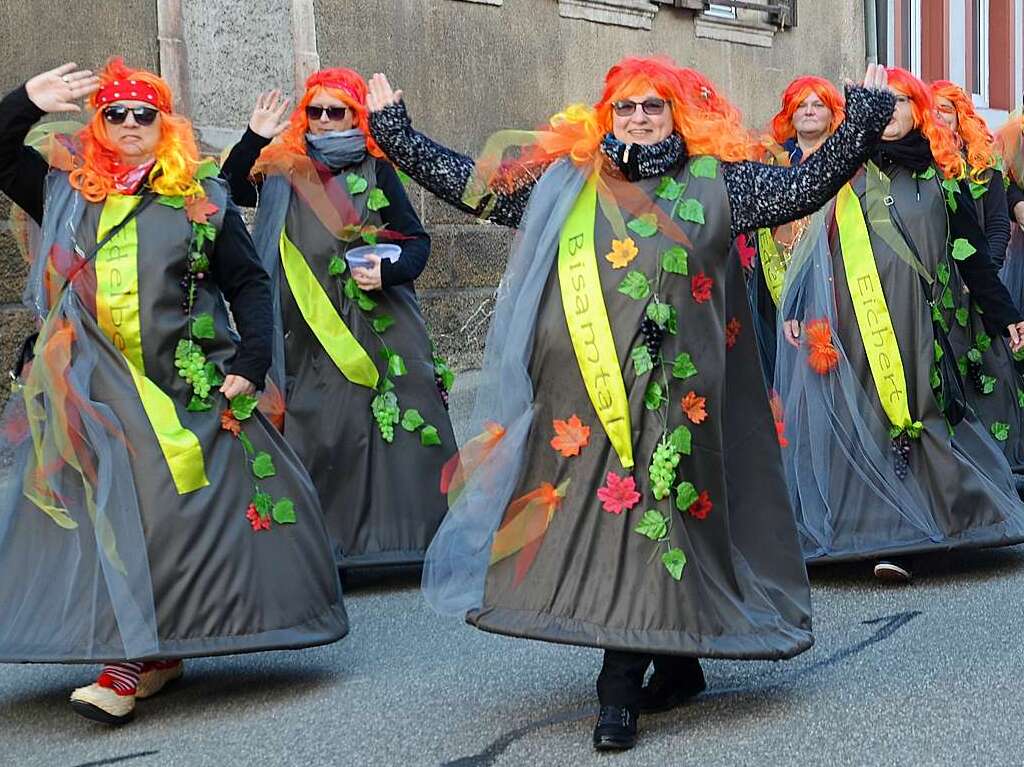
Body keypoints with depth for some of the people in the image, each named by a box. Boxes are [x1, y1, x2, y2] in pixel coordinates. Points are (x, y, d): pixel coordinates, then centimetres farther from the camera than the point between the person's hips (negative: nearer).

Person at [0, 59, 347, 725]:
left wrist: (249, 364, -4)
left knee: (174, 511, -9)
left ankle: (140, 658, -4)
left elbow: (250, 283, 7)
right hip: (96, 389, 2)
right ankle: (143, 654, 4)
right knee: (114, 511, -3)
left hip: (189, 386, -2)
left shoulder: (202, 198, 7)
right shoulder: (67, 190, 12)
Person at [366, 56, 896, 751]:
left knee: (646, 512, -6)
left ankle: (622, 691, -2)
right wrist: (394, 129, 14)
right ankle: (677, 665, 17)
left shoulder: (714, 182, 9)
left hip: (668, 394, -2)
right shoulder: (560, 181, 12)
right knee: (596, 517, 2)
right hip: (582, 395, 2)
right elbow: (465, 181, 15)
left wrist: (865, 118, 0)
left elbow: (806, 186, 5)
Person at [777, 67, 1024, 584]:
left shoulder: (940, 175, 12)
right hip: (850, 317, 0)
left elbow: (971, 251, 15)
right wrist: (796, 308, 3)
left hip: (912, 317, 0)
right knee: (856, 414, -5)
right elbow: (814, 241, 9)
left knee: (907, 412, -7)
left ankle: (890, 538, -8)